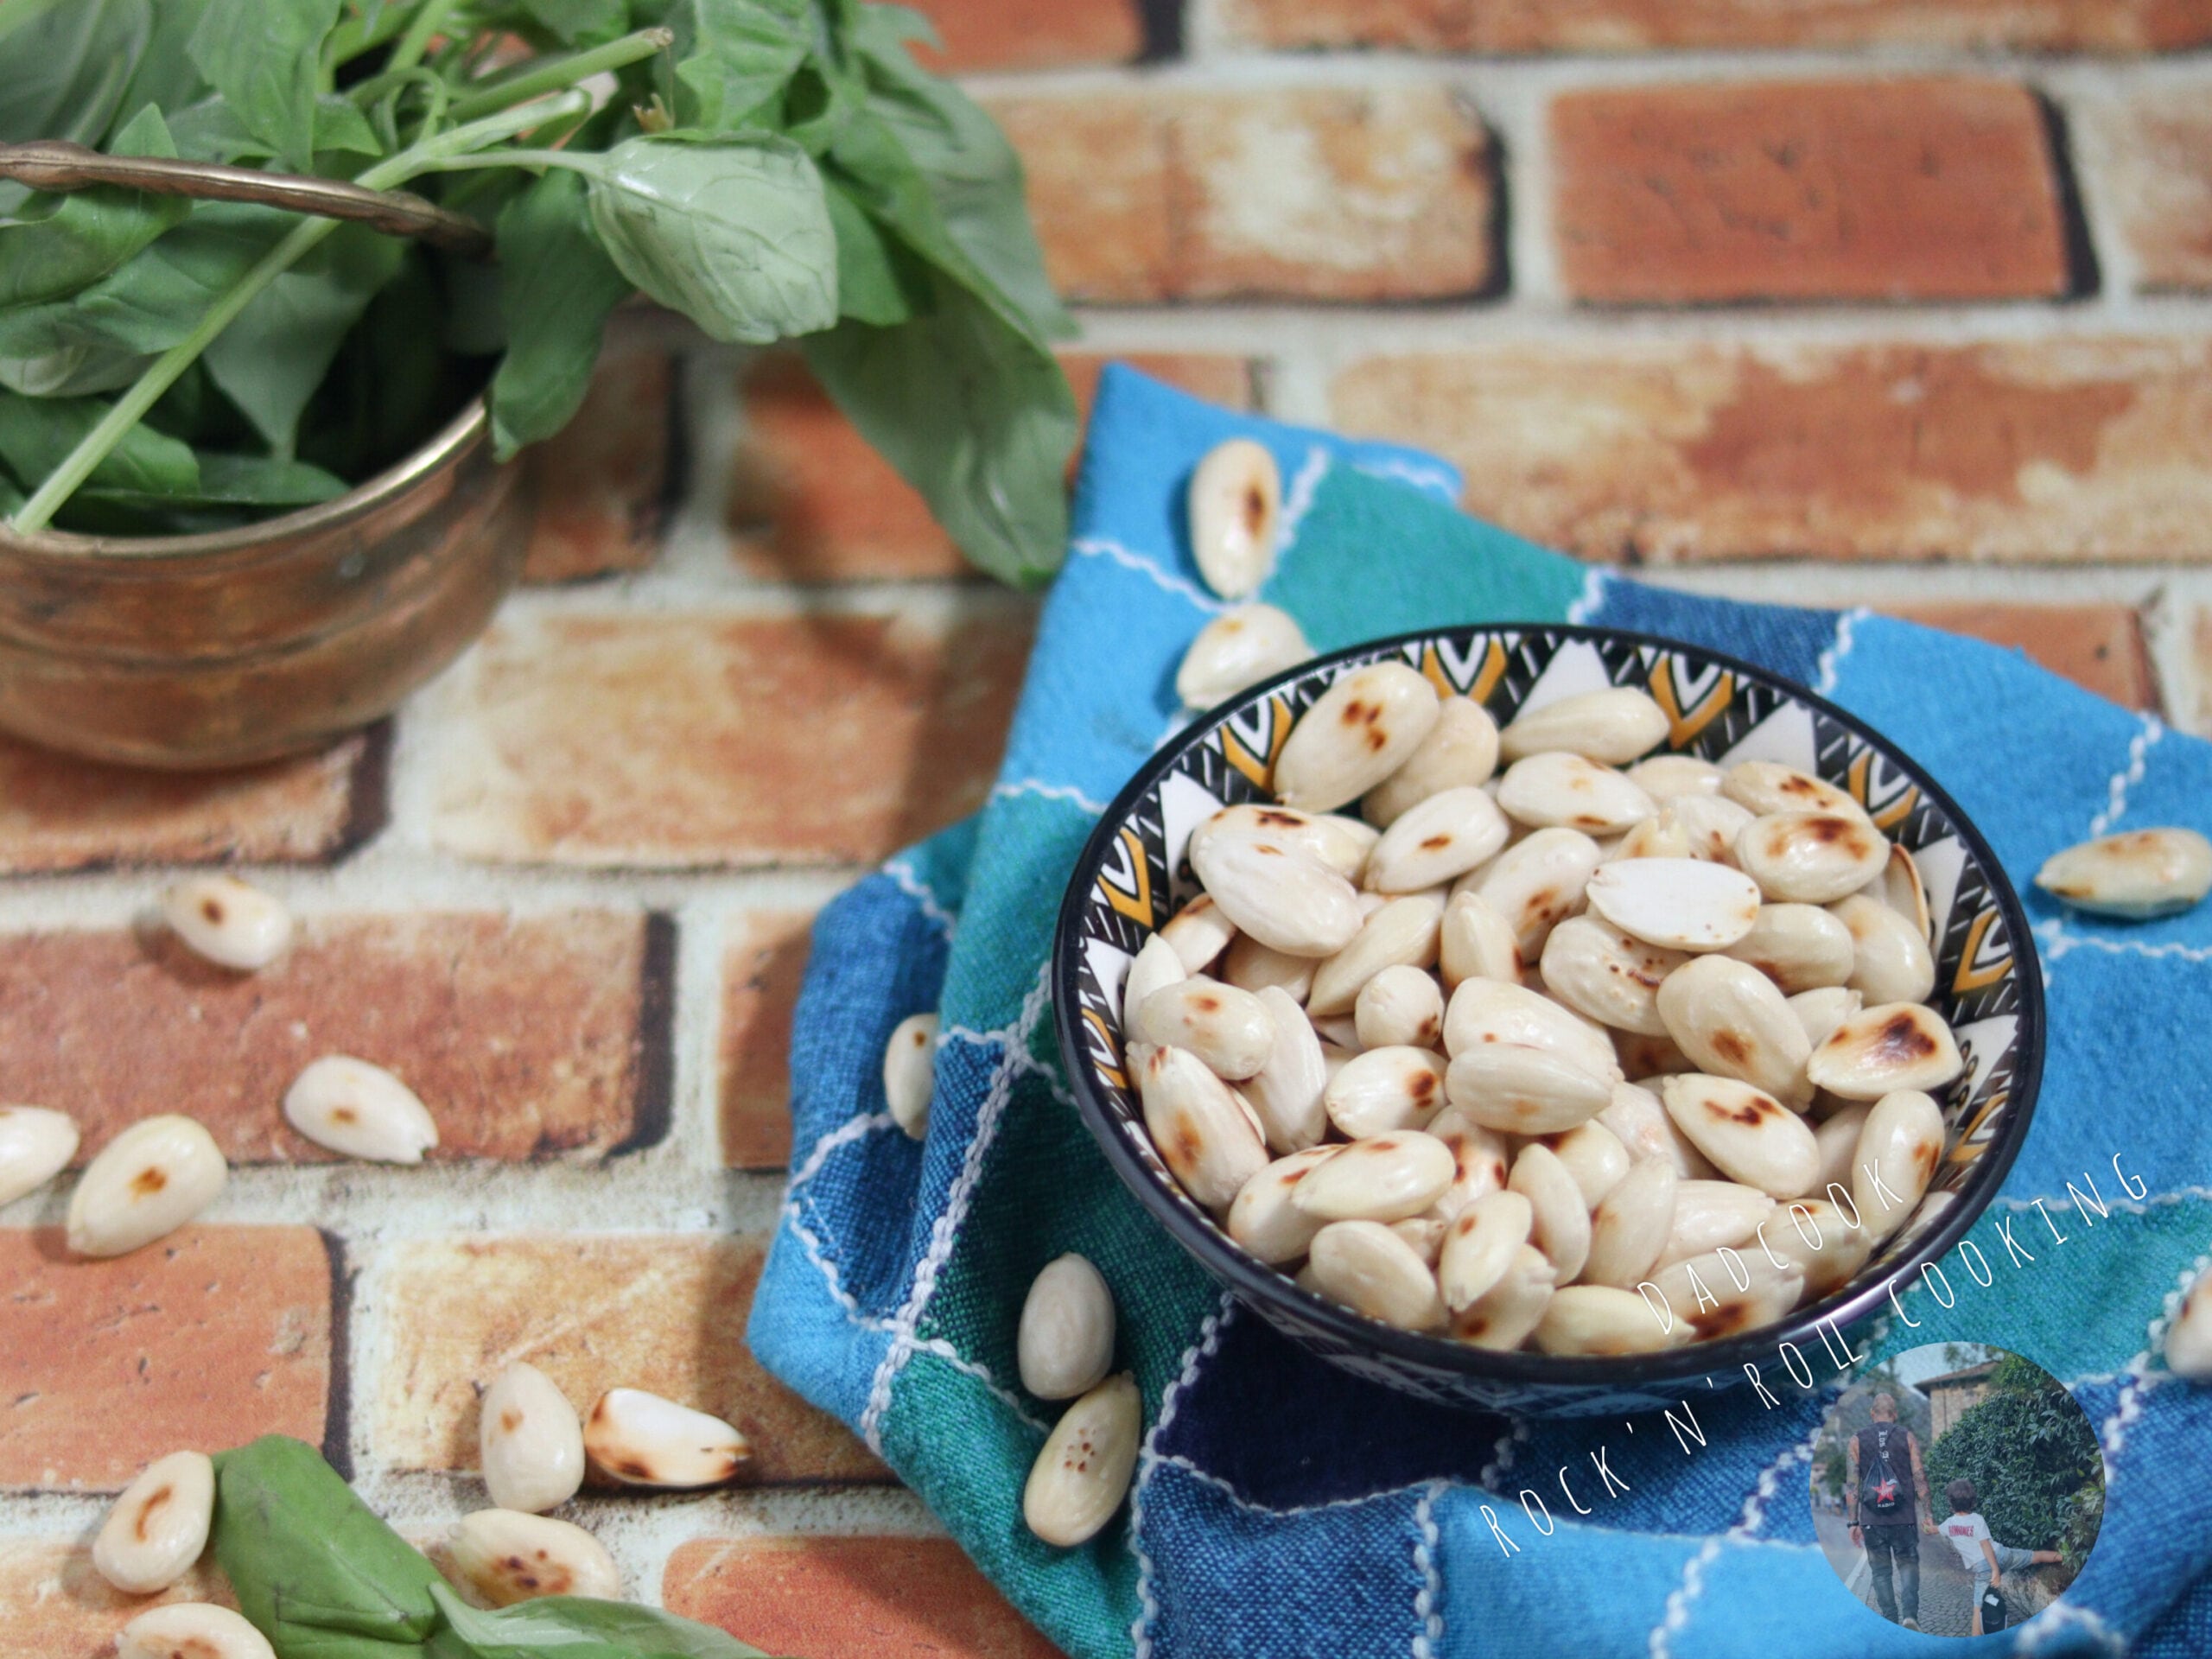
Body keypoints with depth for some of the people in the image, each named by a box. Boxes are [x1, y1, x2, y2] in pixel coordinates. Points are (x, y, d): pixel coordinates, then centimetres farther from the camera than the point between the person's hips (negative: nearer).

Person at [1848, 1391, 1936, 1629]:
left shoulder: (1857, 1440, 2)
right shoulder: (1908, 1437, 2)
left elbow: (1852, 1485, 0)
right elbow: (1919, 1478, -2)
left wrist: (1854, 1522, 3)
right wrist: (1927, 1515, 1)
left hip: (1872, 1520, 0)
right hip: (1904, 1517, 0)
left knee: (1881, 1571, 9)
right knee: (1908, 1565, 11)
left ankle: (1891, 1624, 5)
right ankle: (1910, 1613, -10)